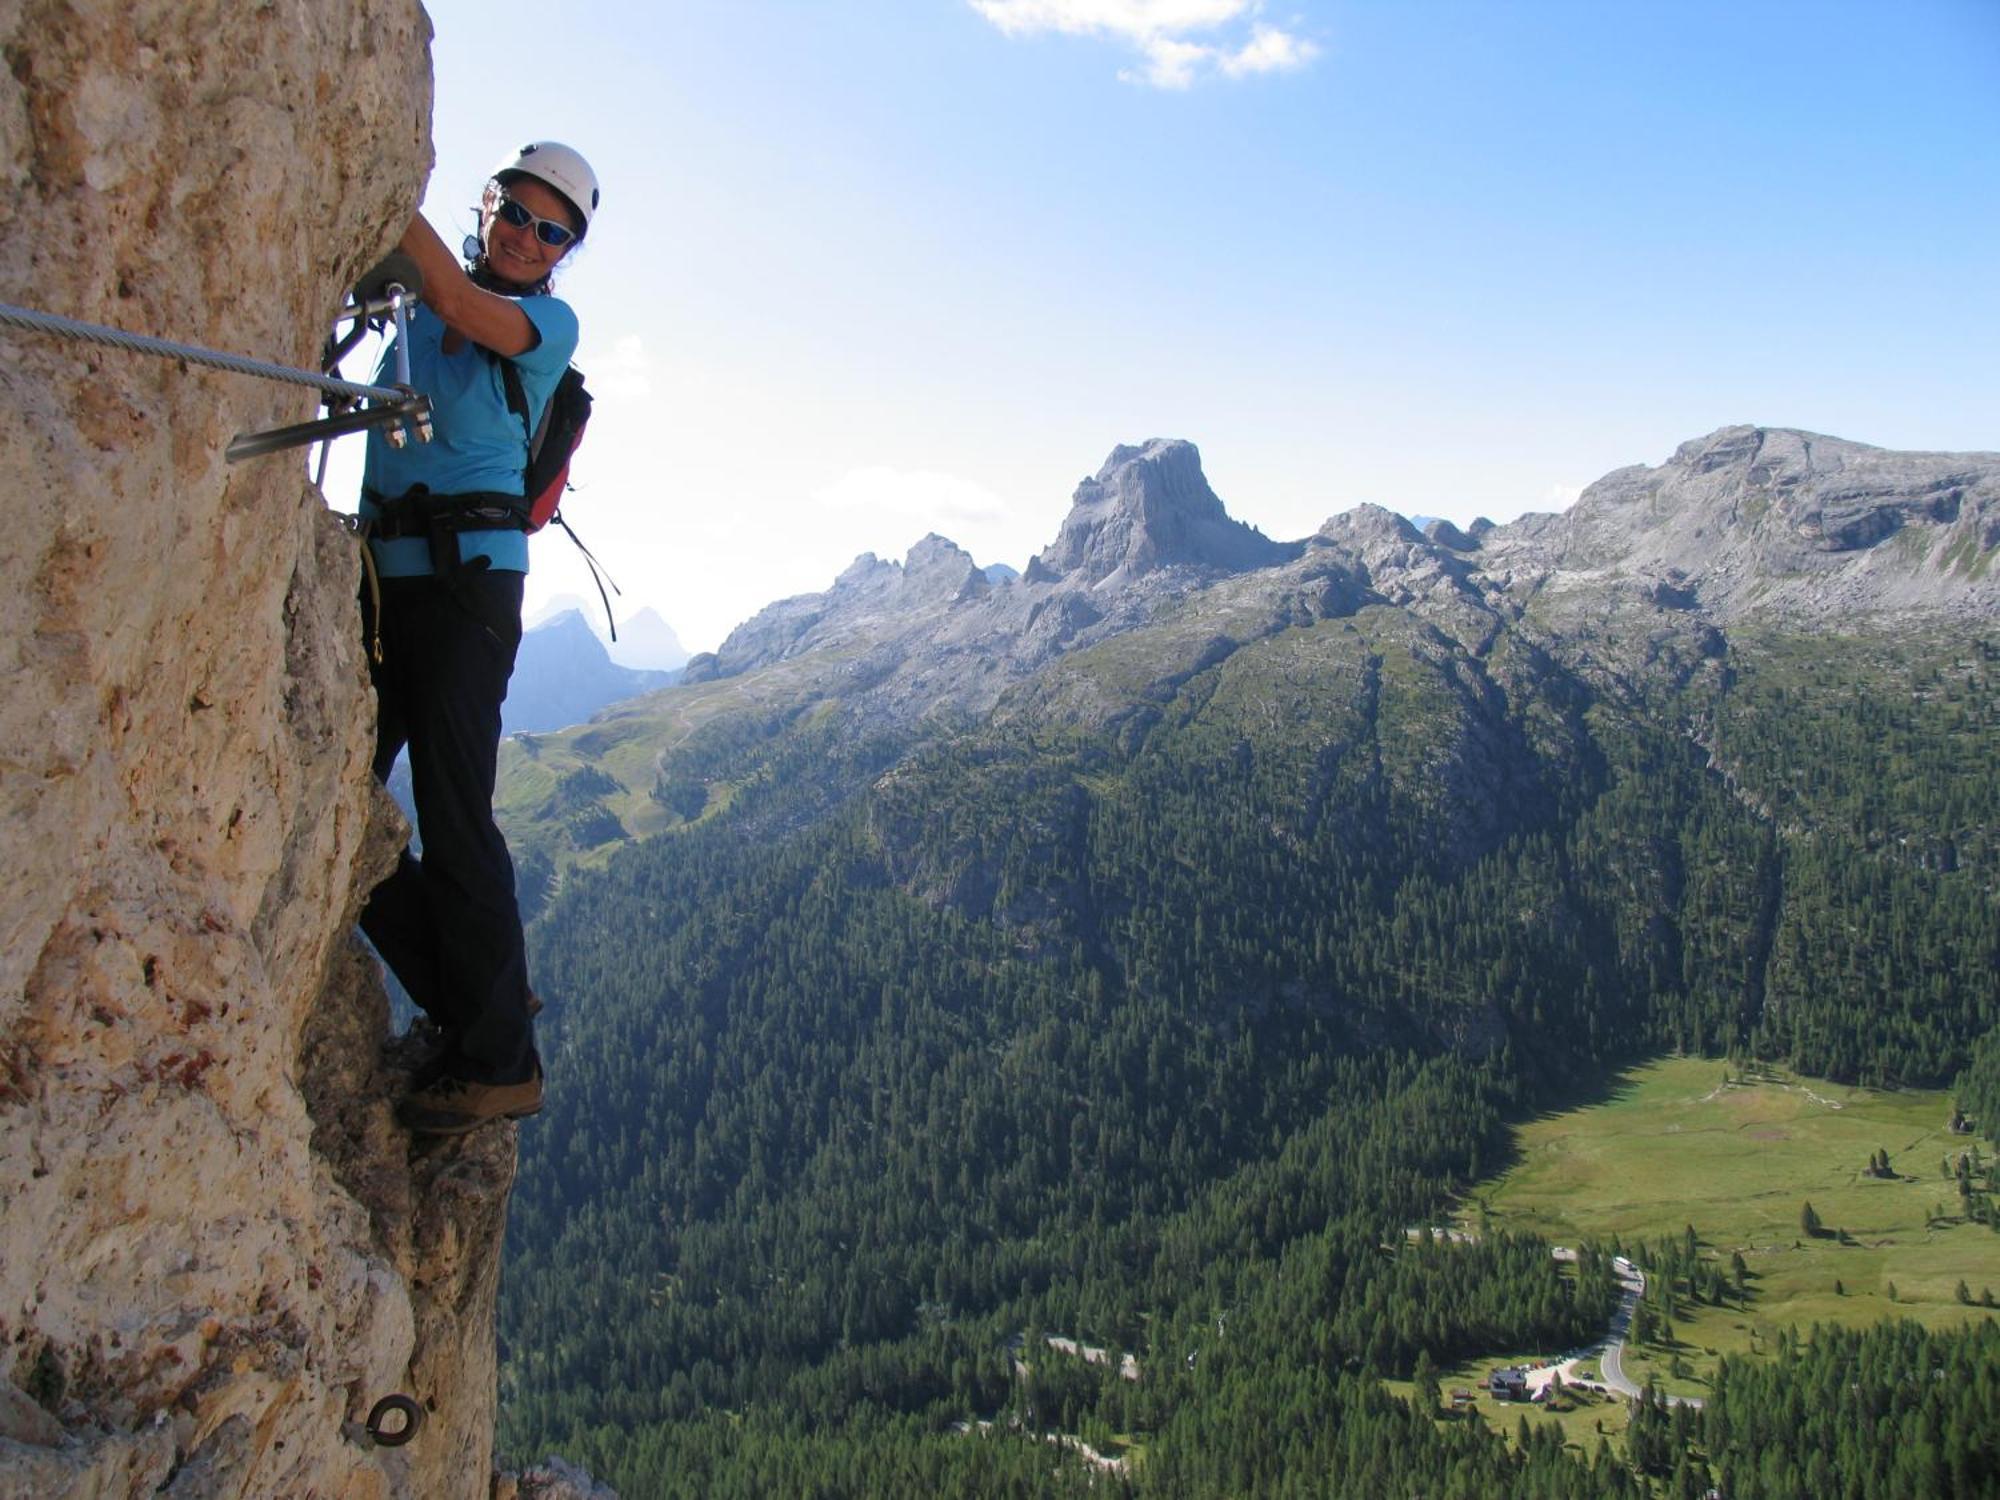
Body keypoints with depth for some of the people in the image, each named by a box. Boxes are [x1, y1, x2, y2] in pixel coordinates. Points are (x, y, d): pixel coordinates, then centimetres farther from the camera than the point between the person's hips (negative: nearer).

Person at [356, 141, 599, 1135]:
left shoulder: (550, 322, 1)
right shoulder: (411, 307, 20)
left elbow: (456, 301, -14)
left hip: (468, 575, -6)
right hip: (380, 574, 7)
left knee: (453, 817, -10)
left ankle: (500, 1061, -2)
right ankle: (462, 1006, 19)